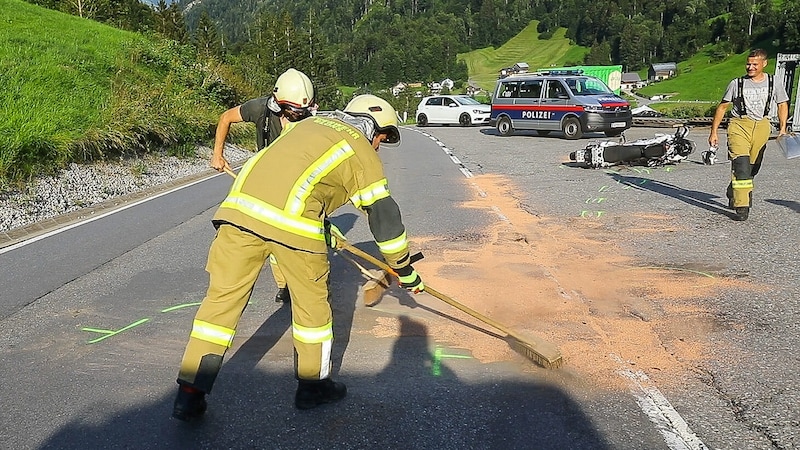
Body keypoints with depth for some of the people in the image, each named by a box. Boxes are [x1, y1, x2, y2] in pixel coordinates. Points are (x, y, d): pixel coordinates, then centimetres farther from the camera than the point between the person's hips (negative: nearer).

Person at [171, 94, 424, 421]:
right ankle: (313, 386, 28)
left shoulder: (310, 123, 31)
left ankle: (190, 395, 12)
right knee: (311, 301, 14)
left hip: (241, 204, 6)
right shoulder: (363, 154, 13)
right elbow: (384, 217, 12)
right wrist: (406, 271, 23)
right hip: (294, 222, -5)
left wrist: (325, 224, 48)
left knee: (223, 296, 10)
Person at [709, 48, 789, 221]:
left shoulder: (774, 84, 7)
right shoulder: (737, 83, 2)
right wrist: (713, 132, 7)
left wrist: (782, 128, 7)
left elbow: (783, 105, 19)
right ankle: (741, 207, -14)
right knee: (741, 165, -15)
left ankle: (733, 193, 34)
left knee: (753, 167, 7)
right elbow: (722, 106, 9)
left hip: (762, 126, 3)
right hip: (739, 124, -2)